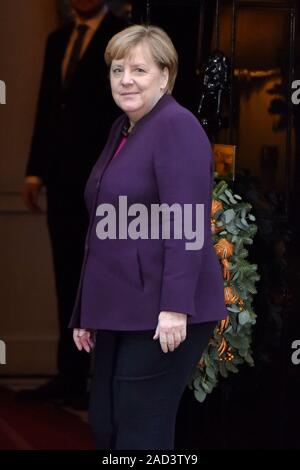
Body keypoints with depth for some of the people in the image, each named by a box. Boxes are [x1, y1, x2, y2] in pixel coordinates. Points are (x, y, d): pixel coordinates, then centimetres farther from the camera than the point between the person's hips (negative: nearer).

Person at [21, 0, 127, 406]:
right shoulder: (58, 40, 16)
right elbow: (46, 108, 16)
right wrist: (35, 171, 10)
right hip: (62, 178, 6)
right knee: (68, 282, 7)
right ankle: (70, 377, 11)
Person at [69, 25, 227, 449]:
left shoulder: (177, 127, -11)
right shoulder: (122, 129, 16)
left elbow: (187, 225, -19)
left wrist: (175, 308, -24)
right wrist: (87, 312, 19)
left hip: (162, 313, -9)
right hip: (121, 311, 9)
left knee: (141, 430, -5)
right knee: (104, 427, 8)